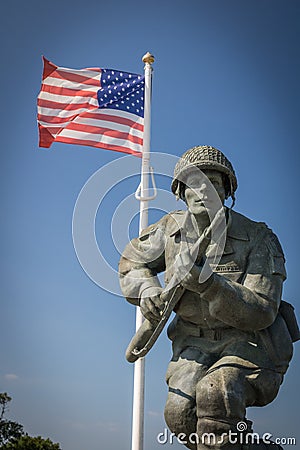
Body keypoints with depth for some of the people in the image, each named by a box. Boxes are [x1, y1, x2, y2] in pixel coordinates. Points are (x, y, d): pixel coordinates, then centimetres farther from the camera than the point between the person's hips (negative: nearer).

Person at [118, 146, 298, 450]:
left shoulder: (258, 239, -13)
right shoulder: (172, 228, -1)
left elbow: (260, 314, -20)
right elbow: (131, 263, 15)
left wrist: (207, 282, -35)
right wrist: (146, 289, -8)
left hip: (250, 342, -4)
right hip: (195, 343, 4)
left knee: (215, 391, -35)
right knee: (181, 412, -22)